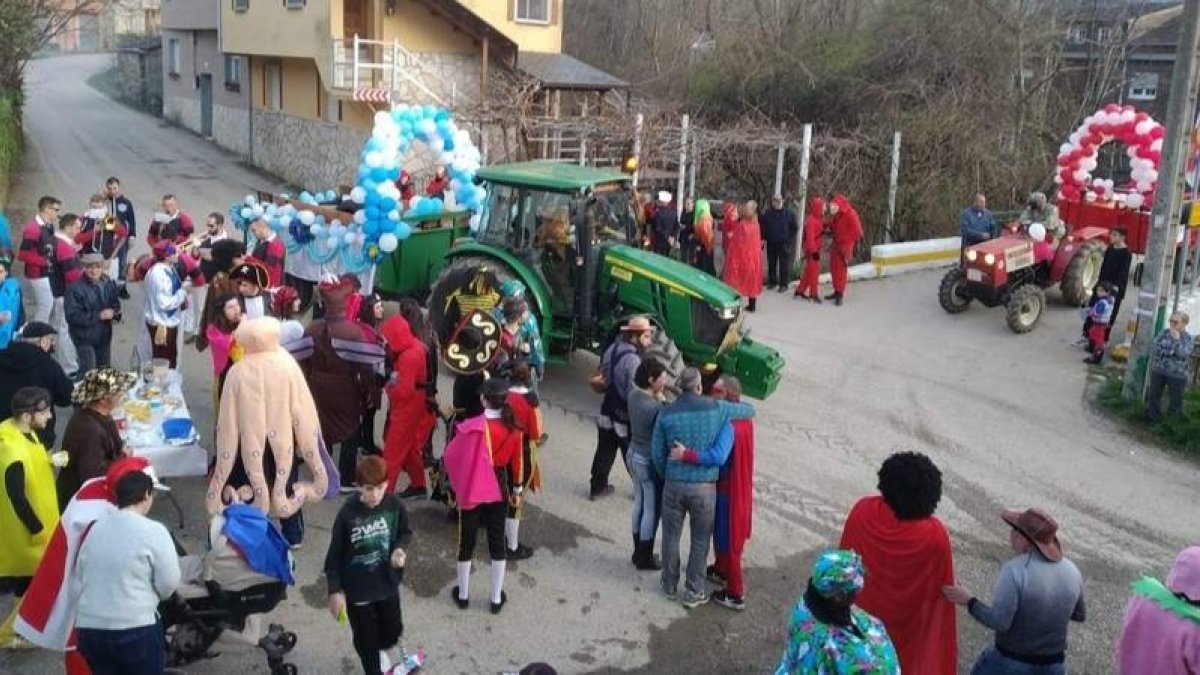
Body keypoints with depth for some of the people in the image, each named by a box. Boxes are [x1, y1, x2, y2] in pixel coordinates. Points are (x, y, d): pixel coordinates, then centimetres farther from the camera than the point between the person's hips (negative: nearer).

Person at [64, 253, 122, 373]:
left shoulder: (109, 284, -3)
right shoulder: (75, 288, -20)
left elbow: (115, 303, 12)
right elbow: (72, 316, -23)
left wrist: (115, 314, -12)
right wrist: (98, 316, -25)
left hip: (104, 336, 6)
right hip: (84, 337, -6)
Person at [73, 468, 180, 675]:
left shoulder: (95, 528, 9)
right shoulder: (154, 531, -9)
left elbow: (77, 582, 15)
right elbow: (169, 583, -8)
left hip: (89, 629, 6)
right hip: (135, 629, -6)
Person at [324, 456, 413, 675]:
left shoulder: (394, 505, -15)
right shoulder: (347, 514, -23)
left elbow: (405, 532, 4)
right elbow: (335, 554, -13)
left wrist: (399, 549, -17)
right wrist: (335, 591, -12)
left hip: (387, 582, 3)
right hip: (357, 588, -3)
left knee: (392, 629, 22)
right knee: (366, 639, 13)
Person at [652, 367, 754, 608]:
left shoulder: (666, 413, -5)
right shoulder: (717, 409, -9)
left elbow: (657, 453, 0)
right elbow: (749, 410, 7)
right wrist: (733, 403, 27)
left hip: (674, 484, 2)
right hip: (704, 486, -1)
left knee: (671, 536, 18)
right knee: (700, 541, 14)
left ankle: (670, 585, 34)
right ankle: (693, 592, 24)